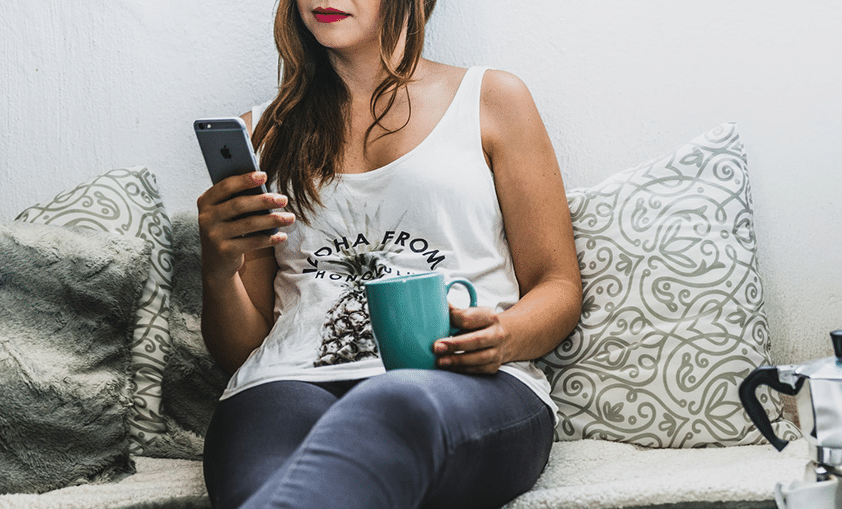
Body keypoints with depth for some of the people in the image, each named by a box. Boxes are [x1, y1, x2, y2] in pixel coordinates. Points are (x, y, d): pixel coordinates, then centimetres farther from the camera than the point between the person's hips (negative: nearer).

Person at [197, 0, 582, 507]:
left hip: (473, 389, 0)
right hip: (292, 382, 1)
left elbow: (559, 288, 13)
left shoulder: (491, 99, 18)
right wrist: (219, 272, -3)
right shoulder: (263, 134, 23)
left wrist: (503, 337, -10)